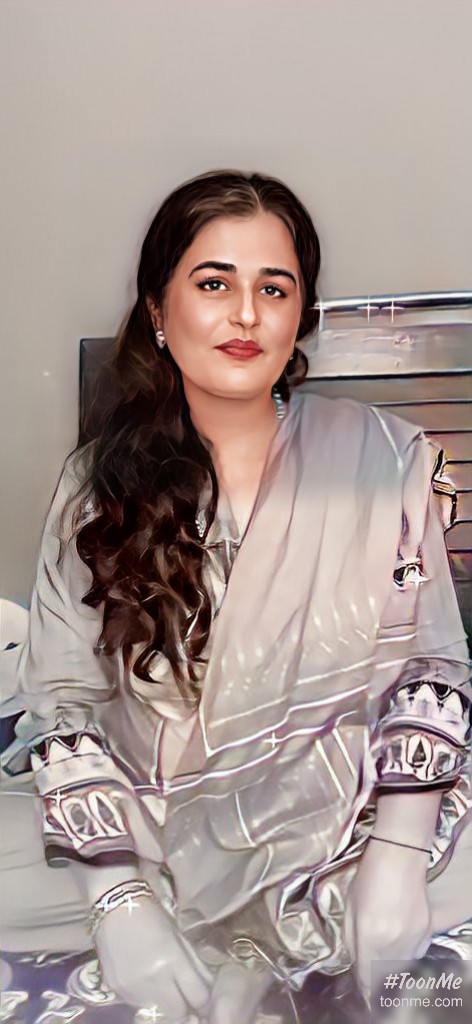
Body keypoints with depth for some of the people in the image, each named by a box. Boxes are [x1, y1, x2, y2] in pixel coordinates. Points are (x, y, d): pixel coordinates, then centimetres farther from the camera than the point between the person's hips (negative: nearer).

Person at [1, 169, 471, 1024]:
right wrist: (121, 901, -15)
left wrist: (399, 849, -12)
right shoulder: (95, 485, -2)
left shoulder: (385, 457, -5)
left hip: (339, 814, 0)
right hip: (151, 820, 1)